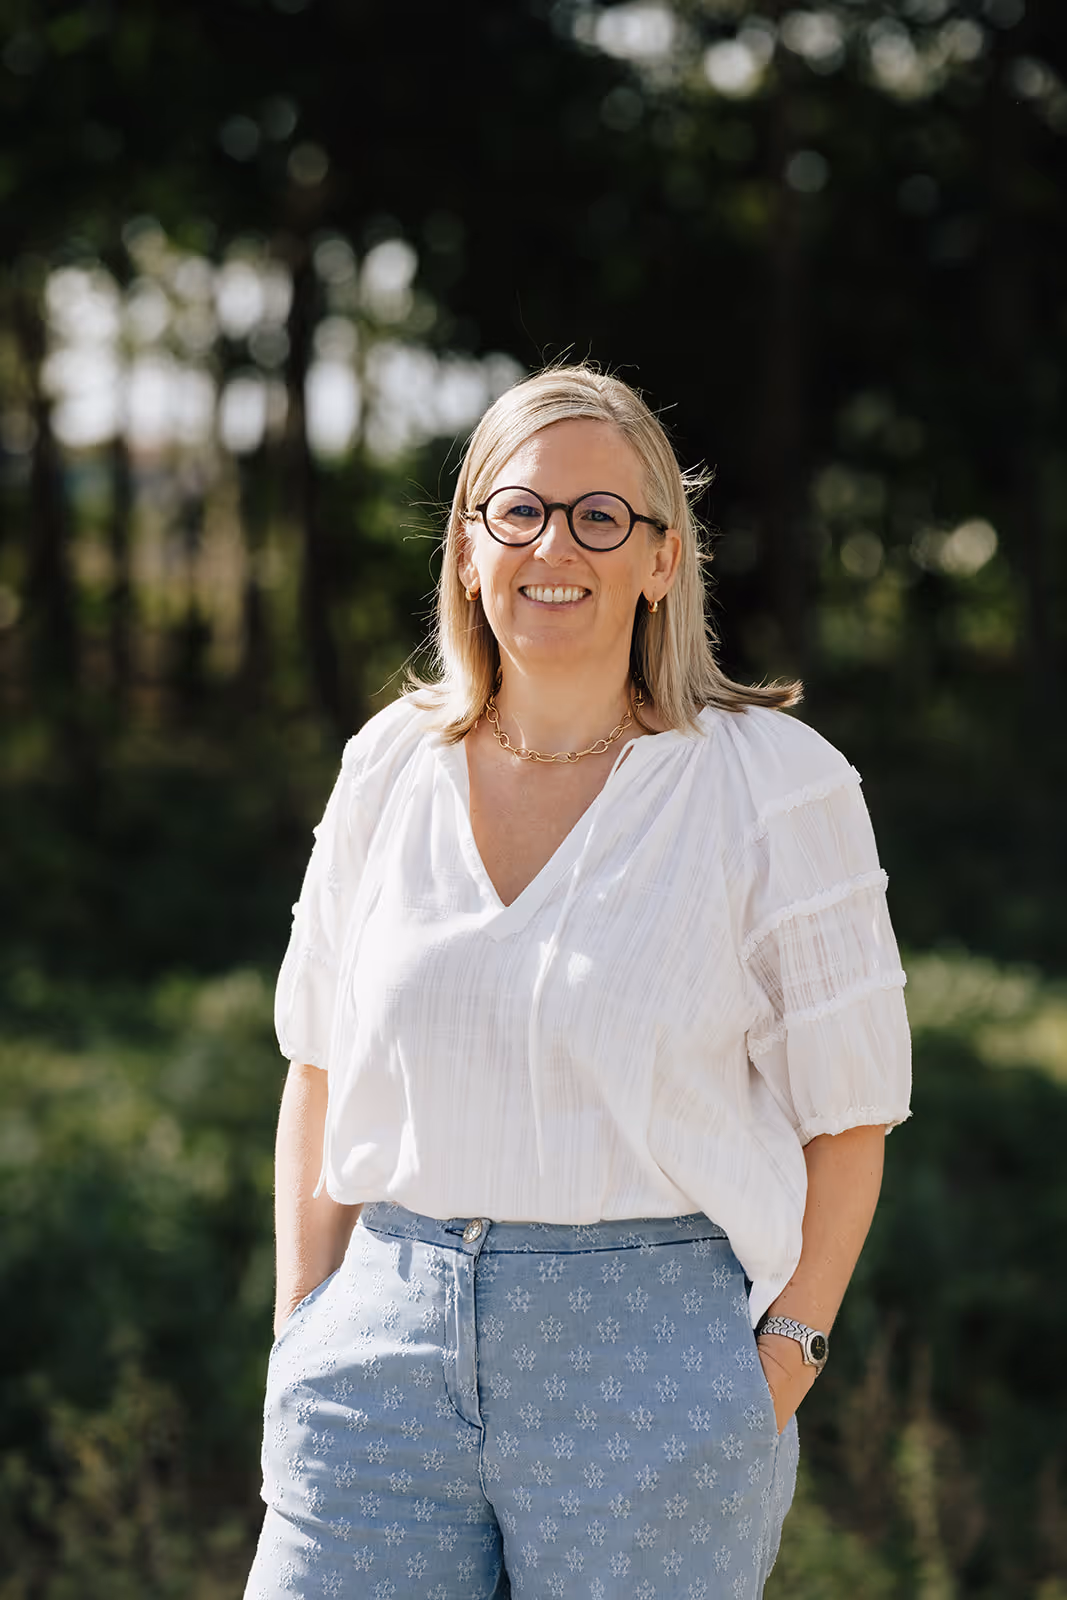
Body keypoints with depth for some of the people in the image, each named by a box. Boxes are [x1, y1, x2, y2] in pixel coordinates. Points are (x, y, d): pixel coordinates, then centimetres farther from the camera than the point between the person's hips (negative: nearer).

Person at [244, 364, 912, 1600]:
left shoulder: (775, 789, -4)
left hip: (652, 1354, -3)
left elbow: (845, 1117, -1)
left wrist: (779, 1364, -9)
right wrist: (302, 1325, 7)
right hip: (394, 1342, 3)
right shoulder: (389, 768, 7)